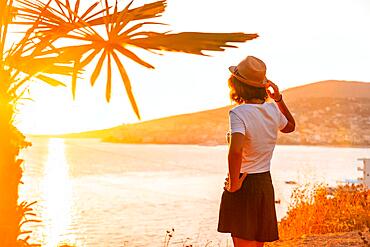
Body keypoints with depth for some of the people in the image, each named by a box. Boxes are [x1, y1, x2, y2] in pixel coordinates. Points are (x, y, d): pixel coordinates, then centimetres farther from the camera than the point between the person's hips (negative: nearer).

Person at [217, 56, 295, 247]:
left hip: (243, 187, -7)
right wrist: (279, 99, 13)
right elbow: (290, 127, 25)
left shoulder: (238, 113, -19)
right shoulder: (272, 109, 1)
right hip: (265, 183, 7)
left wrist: (233, 184, -21)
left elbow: (235, 151, -36)